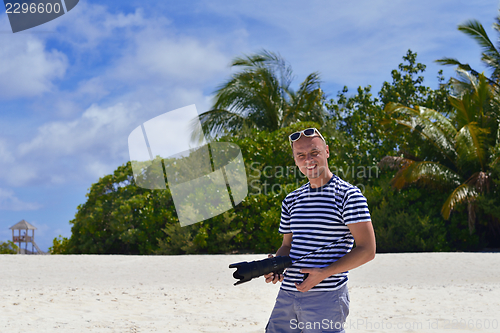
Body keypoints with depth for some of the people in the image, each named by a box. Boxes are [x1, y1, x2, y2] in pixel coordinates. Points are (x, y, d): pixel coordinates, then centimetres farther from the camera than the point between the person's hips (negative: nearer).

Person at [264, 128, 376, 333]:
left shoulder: (348, 195, -5)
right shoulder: (292, 200, 15)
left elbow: (367, 250, -9)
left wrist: (324, 273, -16)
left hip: (326, 298, -6)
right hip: (286, 294, 6)